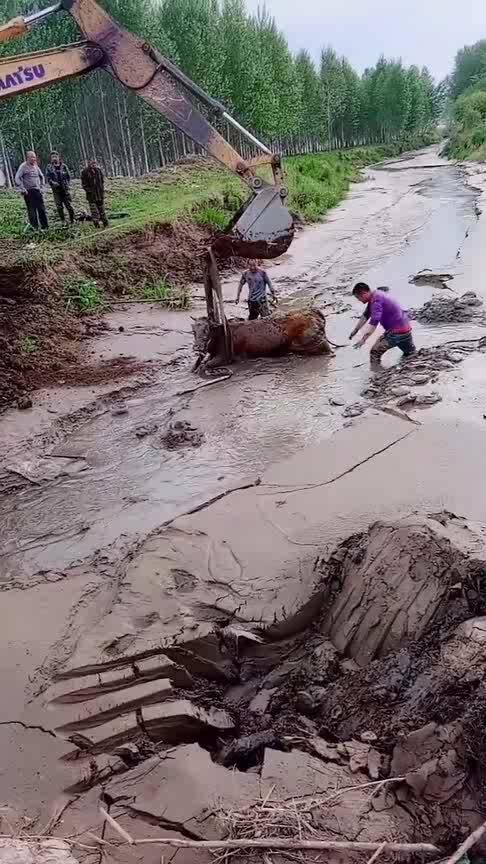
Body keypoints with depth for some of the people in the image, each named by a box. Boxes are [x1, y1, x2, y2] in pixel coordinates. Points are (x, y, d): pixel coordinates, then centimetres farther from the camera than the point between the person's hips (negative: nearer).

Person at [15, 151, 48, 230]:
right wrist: (23, 189, -17)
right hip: (28, 192, -6)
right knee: (32, 210, -2)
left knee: (42, 209, 6)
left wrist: (41, 186, 13)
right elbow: (17, 178, -14)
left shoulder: (35, 166, 10)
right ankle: (34, 227, 3)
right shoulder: (23, 166, -9)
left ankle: (45, 226, 13)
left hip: (37, 191, 6)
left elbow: (41, 176, 24)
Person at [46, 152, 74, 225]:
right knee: (59, 206, 2)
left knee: (69, 205, 0)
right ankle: (63, 221, 10)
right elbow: (47, 177, 0)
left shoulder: (64, 166, 5)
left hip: (65, 188, 0)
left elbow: (69, 176, 11)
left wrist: (67, 183, -1)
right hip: (56, 189, 0)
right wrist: (53, 183, -17)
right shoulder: (49, 167, 3)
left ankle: (72, 219, 9)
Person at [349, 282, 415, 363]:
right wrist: (355, 330, 19)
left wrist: (363, 339, -39)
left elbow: (374, 322, -33)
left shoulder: (376, 300, -21)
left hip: (395, 332, -10)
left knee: (375, 353, -9)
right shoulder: (377, 295, 10)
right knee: (410, 354, 30)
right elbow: (366, 315, 18)